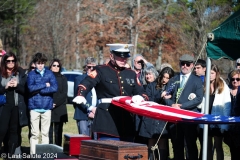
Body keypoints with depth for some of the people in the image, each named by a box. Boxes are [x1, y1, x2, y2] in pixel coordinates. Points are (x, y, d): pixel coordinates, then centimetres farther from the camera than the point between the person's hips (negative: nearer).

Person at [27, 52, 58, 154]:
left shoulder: (49, 73, 6)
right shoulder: (31, 74, 4)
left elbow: (55, 88, -7)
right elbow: (31, 88, -12)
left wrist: (38, 90, -9)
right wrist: (45, 85, -8)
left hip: (47, 107, 1)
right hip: (34, 106, -1)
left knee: (45, 133, 6)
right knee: (34, 133, -1)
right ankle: (33, 154, 2)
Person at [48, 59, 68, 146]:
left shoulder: (63, 78, 12)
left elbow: (64, 93, 3)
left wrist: (55, 103, -9)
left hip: (60, 109, 1)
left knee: (58, 131, -1)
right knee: (49, 131, -6)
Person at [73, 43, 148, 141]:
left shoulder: (131, 74, 20)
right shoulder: (101, 71, 3)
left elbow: (141, 93, 21)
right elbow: (86, 84, -12)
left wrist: (140, 97, -5)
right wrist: (80, 96, -34)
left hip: (127, 123, 6)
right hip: (107, 122, -5)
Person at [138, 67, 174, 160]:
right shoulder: (151, 86, 9)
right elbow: (147, 101, -1)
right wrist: (160, 98, -14)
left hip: (164, 121, 0)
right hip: (151, 121, 0)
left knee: (163, 146, -7)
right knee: (151, 145, 4)